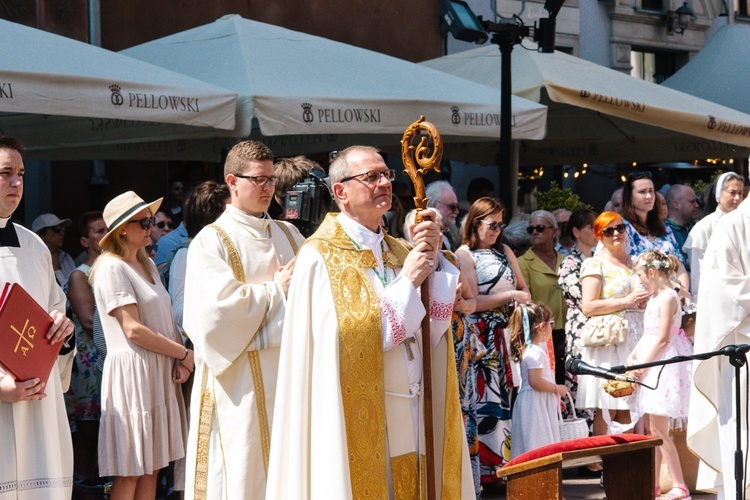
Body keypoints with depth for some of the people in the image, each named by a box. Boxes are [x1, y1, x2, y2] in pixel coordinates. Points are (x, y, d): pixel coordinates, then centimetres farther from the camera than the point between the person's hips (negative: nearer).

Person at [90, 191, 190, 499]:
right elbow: (133, 329, -17)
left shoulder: (147, 264, 16)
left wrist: (179, 360, -2)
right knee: (130, 471, -6)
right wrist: (183, 353, -10)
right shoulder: (112, 268, -10)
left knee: (151, 466, 8)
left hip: (160, 371, 8)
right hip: (133, 371, -8)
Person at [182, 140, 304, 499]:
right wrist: (276, 289, -7)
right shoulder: (211, 241, -4)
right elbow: (218, 306, -16)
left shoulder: (289, 236, 14)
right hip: (241, 379, -5)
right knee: (243, 469, -3)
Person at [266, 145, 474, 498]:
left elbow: (432, 332, 4)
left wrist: (432, 261, -7)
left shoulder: (397, 252, 12)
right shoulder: (321, 258, -8)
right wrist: (407, 281, -12)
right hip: (362, 427, -6)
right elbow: (352, 342, -17)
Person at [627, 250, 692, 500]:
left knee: (658, 428, -10)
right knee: (654, 428, 11)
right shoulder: (654, 297, 15)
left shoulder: (668, 298, -14)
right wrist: (632, 357, 6)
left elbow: (662, 339, -18)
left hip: (664, 364, -10)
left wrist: (643, 365, -16)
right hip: (651, 364, 10)